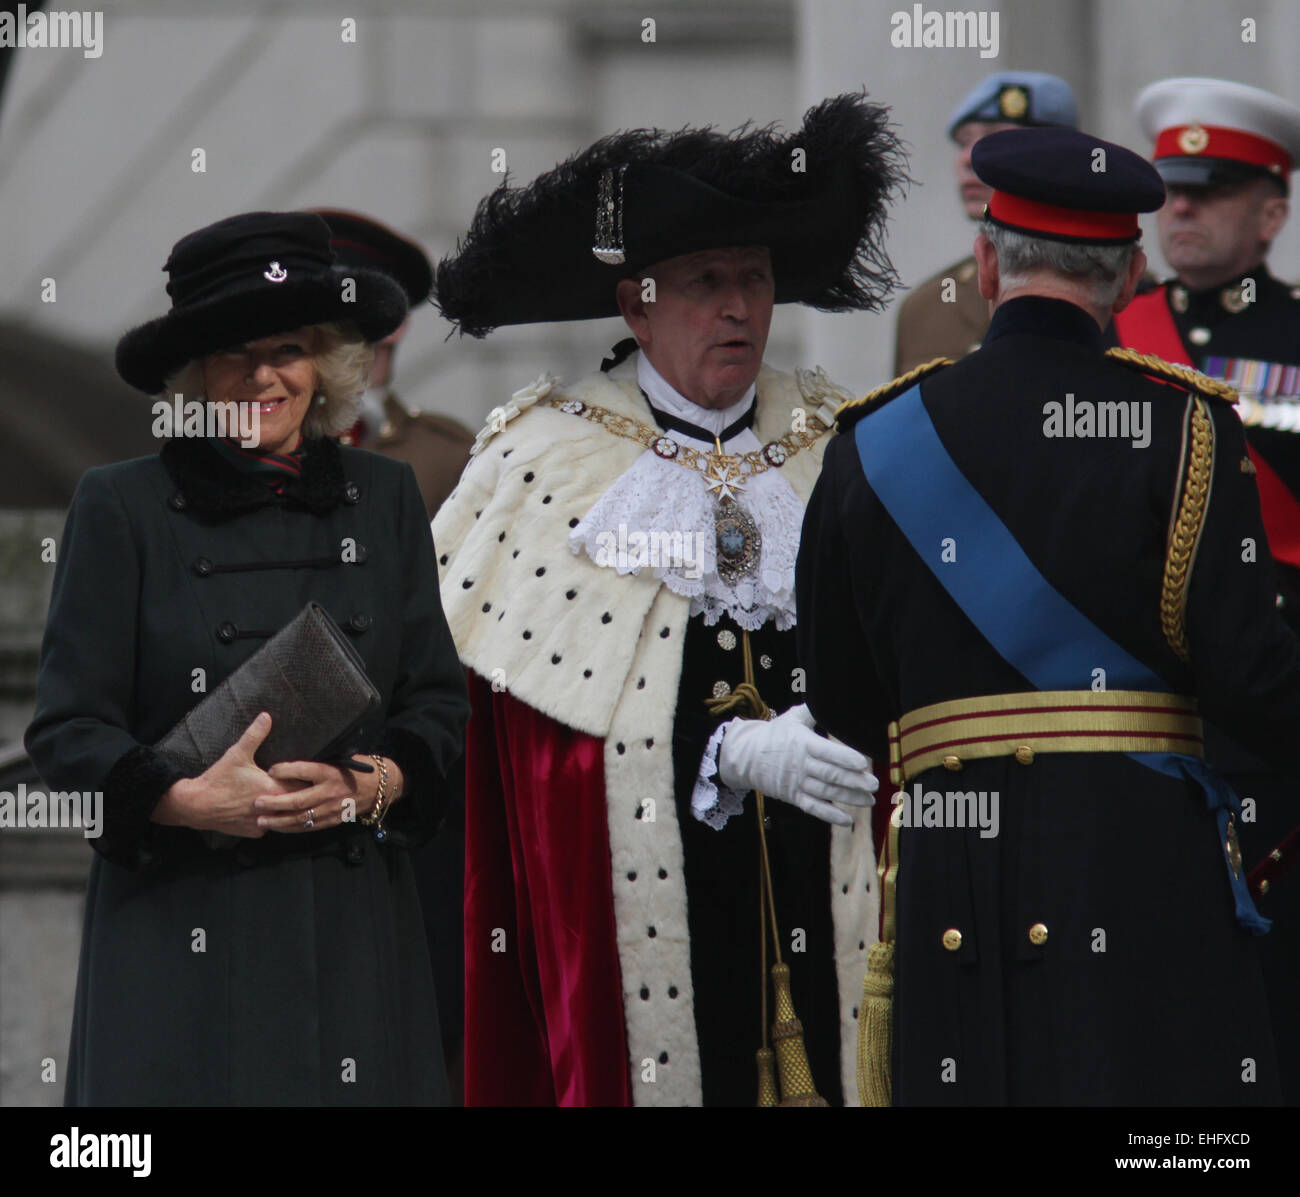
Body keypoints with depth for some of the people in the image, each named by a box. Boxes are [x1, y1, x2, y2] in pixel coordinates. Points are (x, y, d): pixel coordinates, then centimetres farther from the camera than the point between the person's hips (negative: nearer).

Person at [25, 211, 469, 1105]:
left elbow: (440, 705, 11)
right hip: (182, 923, -3)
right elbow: (66, 730, -2)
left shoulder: (384, 498, 11)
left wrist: (368, 787, -10)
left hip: (353, 924, 3)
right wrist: (190, 798, -18)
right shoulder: (122, 507, 1)